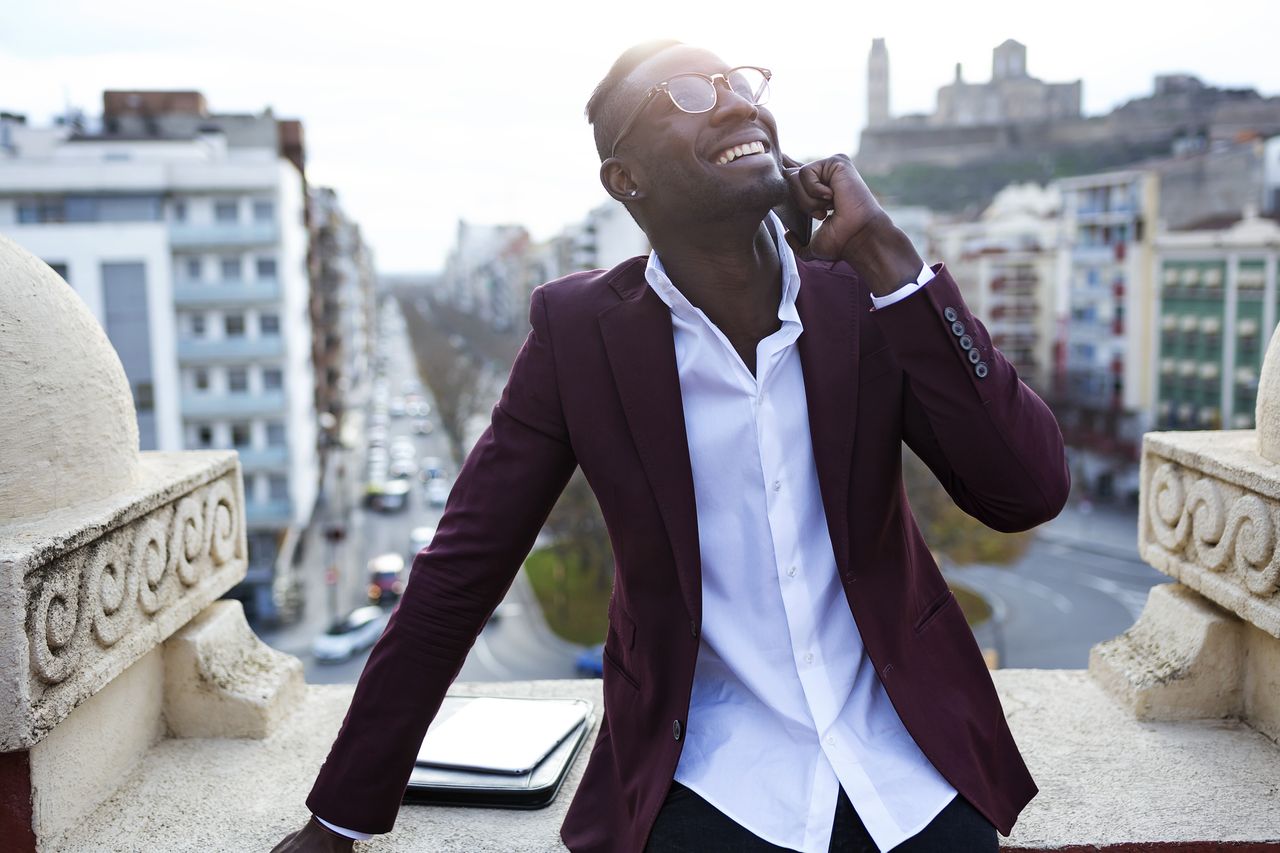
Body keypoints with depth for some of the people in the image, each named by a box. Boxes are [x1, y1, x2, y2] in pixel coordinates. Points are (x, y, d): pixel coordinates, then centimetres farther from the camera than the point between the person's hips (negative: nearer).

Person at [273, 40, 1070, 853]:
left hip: (907, 754, 2)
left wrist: (887, 255, -20)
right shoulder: (582, 328, -10)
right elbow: (461, 570, -6)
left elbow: (1029, 493, -14)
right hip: (716, 779, -1)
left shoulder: (863, 295, -6)